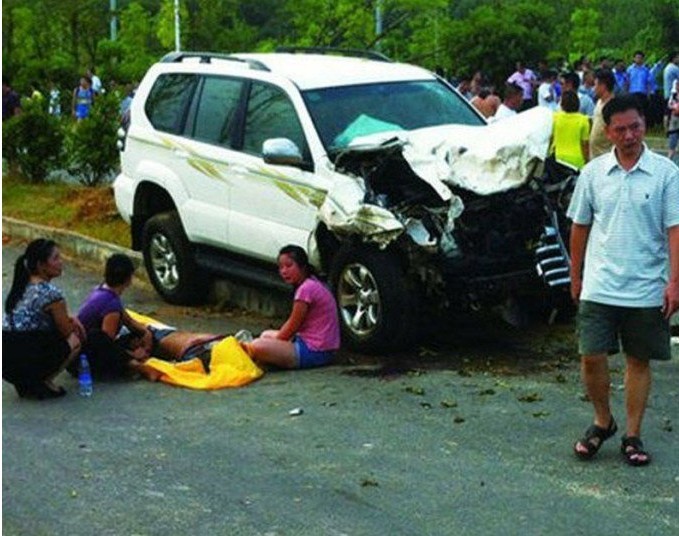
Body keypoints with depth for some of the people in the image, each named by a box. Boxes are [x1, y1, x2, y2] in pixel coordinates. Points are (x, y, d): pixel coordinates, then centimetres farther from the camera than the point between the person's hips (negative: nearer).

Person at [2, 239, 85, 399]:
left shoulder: (22, 286, 15)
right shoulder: (51, 292, -12)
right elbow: (66, 330, 0)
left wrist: (70, 320, 16)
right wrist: (73, 322, 22)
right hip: (24, 360, -8)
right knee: (74, 340, 10)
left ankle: (24, 383, 14)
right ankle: (42, 383, 3)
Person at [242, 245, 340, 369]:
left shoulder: (306, 289, -18)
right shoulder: (312, 283, 13)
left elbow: (291, 328, -11)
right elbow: (293, 323, 18)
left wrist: (275, 340, 2)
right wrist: (277, 337, 10)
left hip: (315, 352, -11)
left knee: (258, 347, -25)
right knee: (266, 335, 26)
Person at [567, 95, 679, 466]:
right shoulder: (593, 173, 3)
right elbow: (580, 227, 11)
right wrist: (575, 276, 14)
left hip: (647, 289, -1)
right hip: (599, 286, 1)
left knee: (639, 361, 8)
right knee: (591, 357, -4)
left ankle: (632, 436, 21)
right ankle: (602, 422, 21)